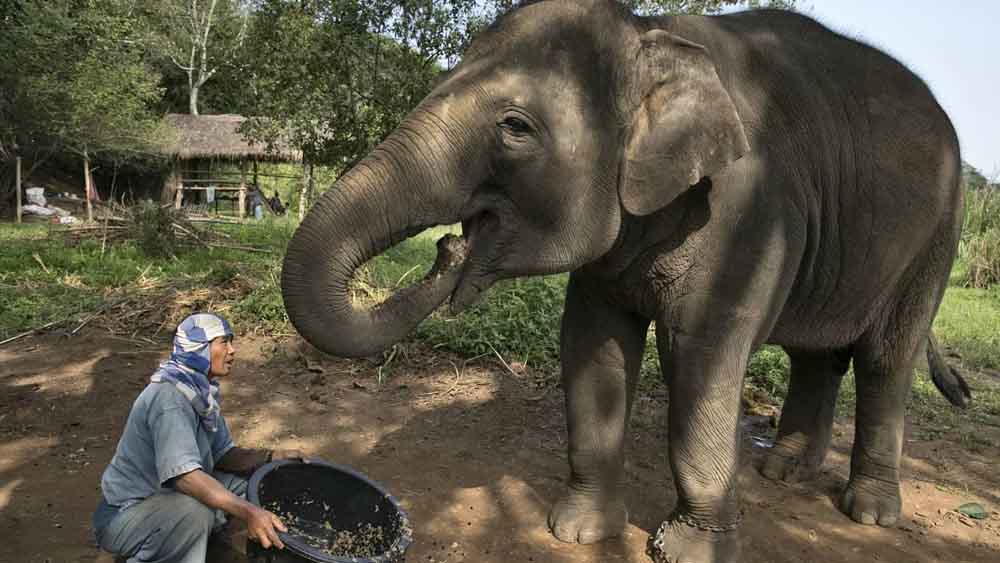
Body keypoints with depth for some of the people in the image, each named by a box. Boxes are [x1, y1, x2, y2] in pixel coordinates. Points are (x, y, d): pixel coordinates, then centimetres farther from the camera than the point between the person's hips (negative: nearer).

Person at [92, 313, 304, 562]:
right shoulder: (169, 397, -27)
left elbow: (223, 454, 5)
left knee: (250, 477, 3)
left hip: (168, 498, 9)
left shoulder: (203, 393, 0)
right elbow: (183, 474, -38)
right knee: (196, 511, -34)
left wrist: (271, 457, -12)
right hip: (124, 516, -9)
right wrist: (247, 511, -46)